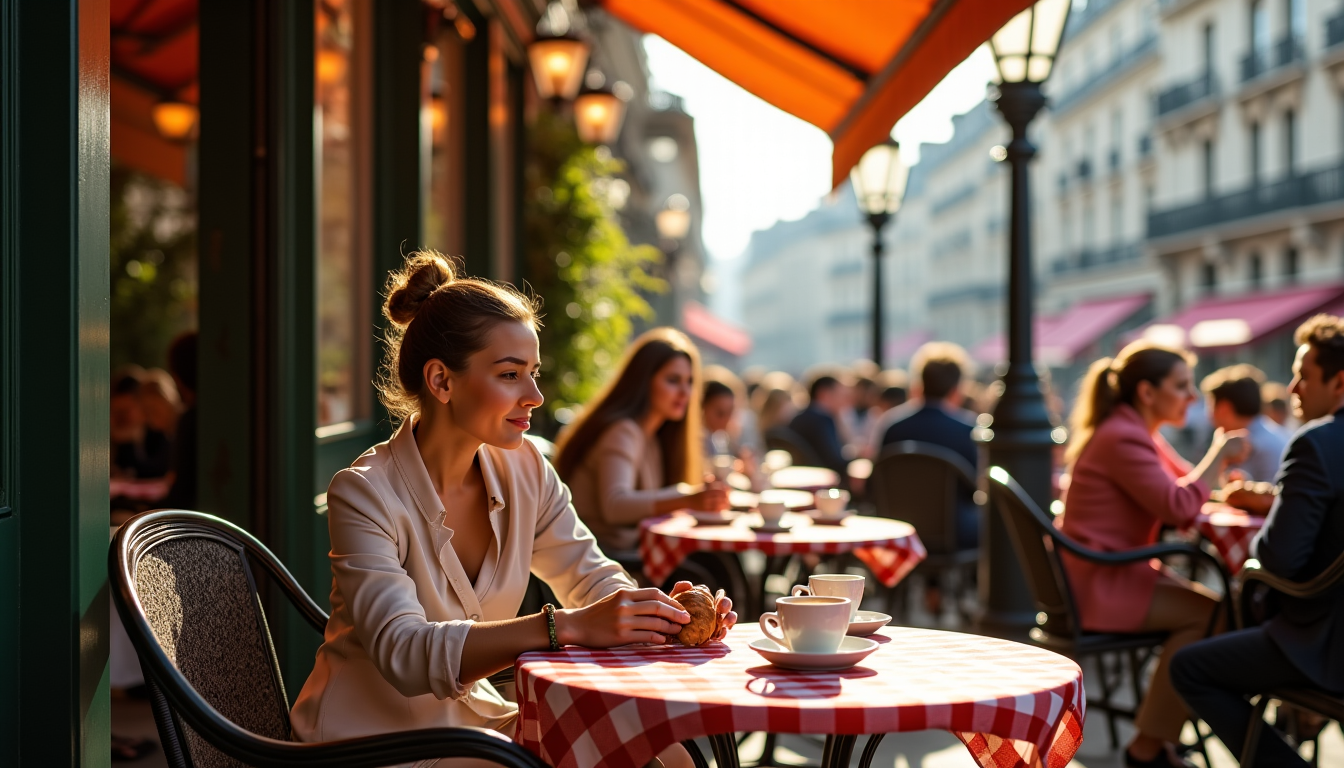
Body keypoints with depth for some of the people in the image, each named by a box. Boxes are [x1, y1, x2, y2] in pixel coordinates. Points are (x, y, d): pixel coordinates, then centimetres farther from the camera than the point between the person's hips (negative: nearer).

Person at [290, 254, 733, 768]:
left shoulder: (524, 471, 0)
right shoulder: (364, 494, -19)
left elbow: (593, 577, 0)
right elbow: (404, 652, -30)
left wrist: (663, 611, -24)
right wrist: (564, 628, -41)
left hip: (472, 715, 7)